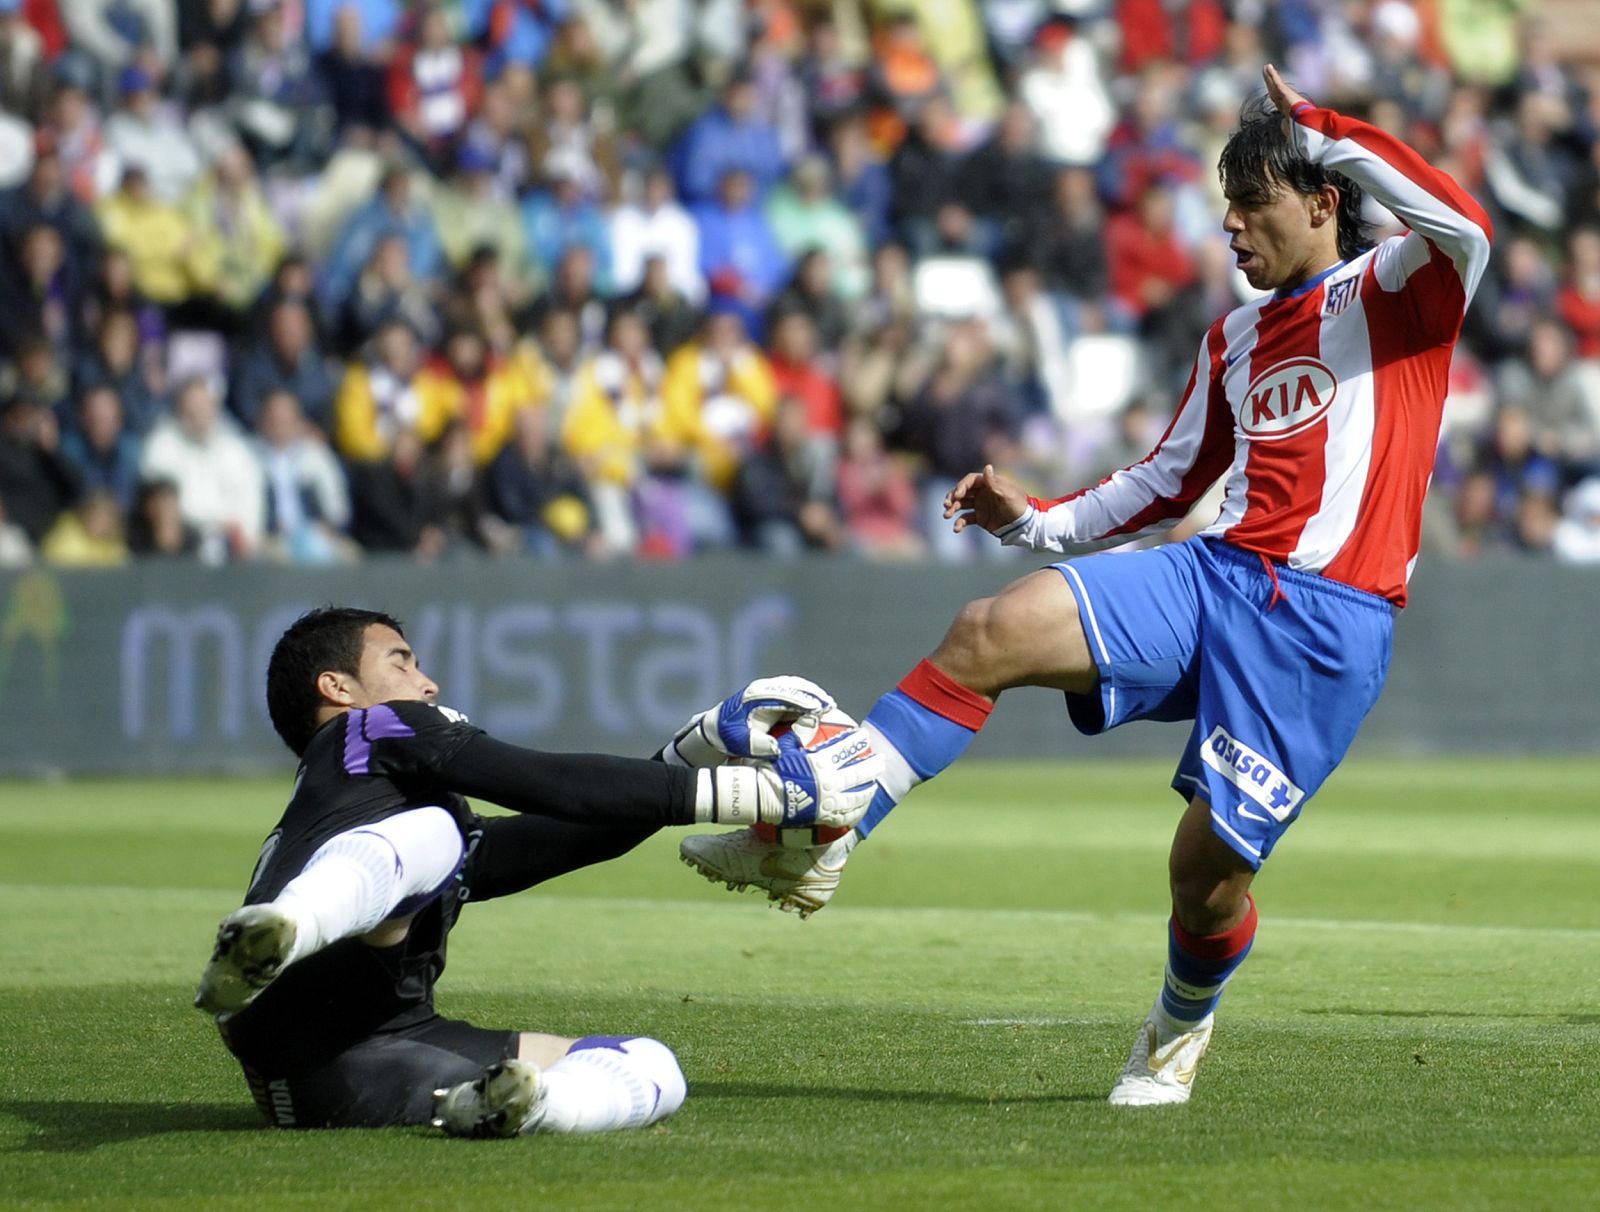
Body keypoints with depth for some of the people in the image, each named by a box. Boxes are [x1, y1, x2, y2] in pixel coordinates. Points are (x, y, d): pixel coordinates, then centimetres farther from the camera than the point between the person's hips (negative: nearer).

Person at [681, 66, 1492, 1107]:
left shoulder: (1390, 293, 1)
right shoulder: (1234, 339, 23)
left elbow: (1467, 230, -22)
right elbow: (1170, 482, 30)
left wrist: (1327, 133, -17)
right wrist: (1039, 520, 17)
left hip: (1326, 621, -6)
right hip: (1215, 575, 6)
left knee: (1212, 860, -8)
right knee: (992, 631, -16)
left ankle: (1181, 1030, 26)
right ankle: (815, 842, -18)